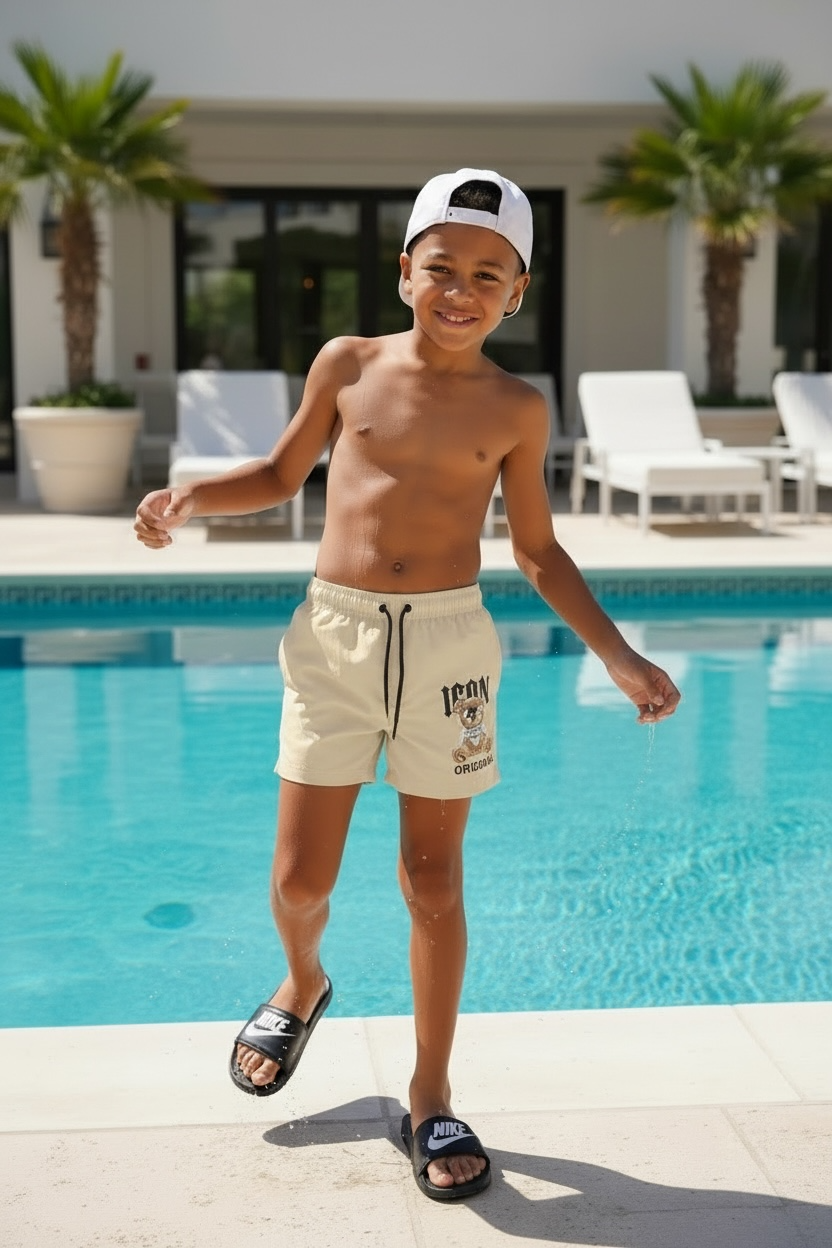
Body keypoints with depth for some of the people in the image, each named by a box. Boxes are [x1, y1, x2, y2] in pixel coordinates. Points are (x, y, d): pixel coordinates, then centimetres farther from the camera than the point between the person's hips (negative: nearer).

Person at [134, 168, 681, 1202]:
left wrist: (619, 658, 2)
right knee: (300, 876, 3)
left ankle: (430, 1099, 22)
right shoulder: (347, 366, 3)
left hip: (448, 641, -1)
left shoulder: (515, 410, 2)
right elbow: (283, 473, 16)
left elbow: (538, 550, 9)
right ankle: (303, 985, 40)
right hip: (333, 631, 1)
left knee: (433, 879, 5)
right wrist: (191, 496, -1)